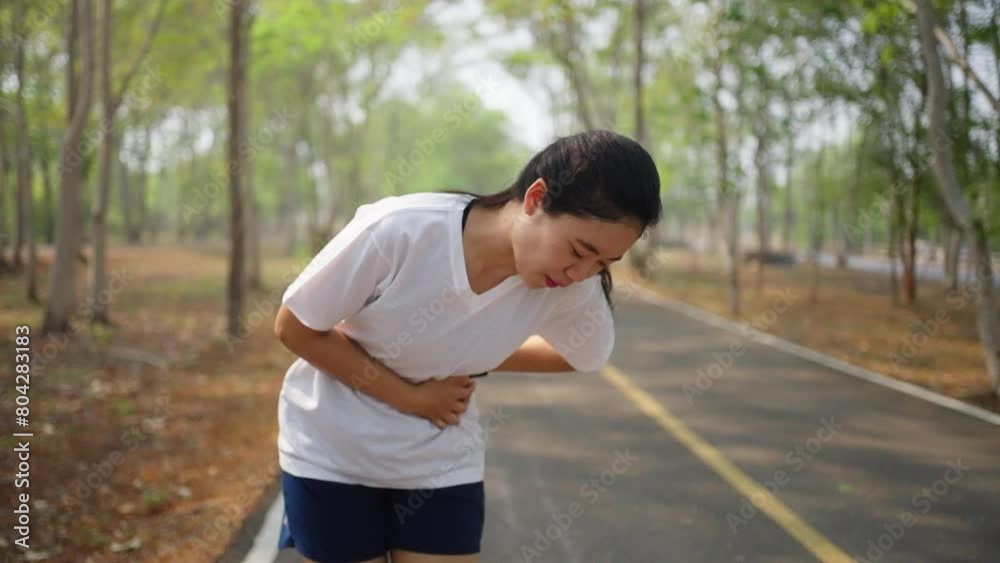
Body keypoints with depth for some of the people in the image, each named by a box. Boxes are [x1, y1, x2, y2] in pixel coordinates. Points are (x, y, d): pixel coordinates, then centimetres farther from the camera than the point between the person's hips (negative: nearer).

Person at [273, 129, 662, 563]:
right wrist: (410, 397, -18)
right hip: (330, 453, -2)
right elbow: (294, 328, -17)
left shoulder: (573, 290, -18)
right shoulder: (400, 229, -28)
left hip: (442, 463, 2)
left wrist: (469, 359, -4)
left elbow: (582, 355, 5)